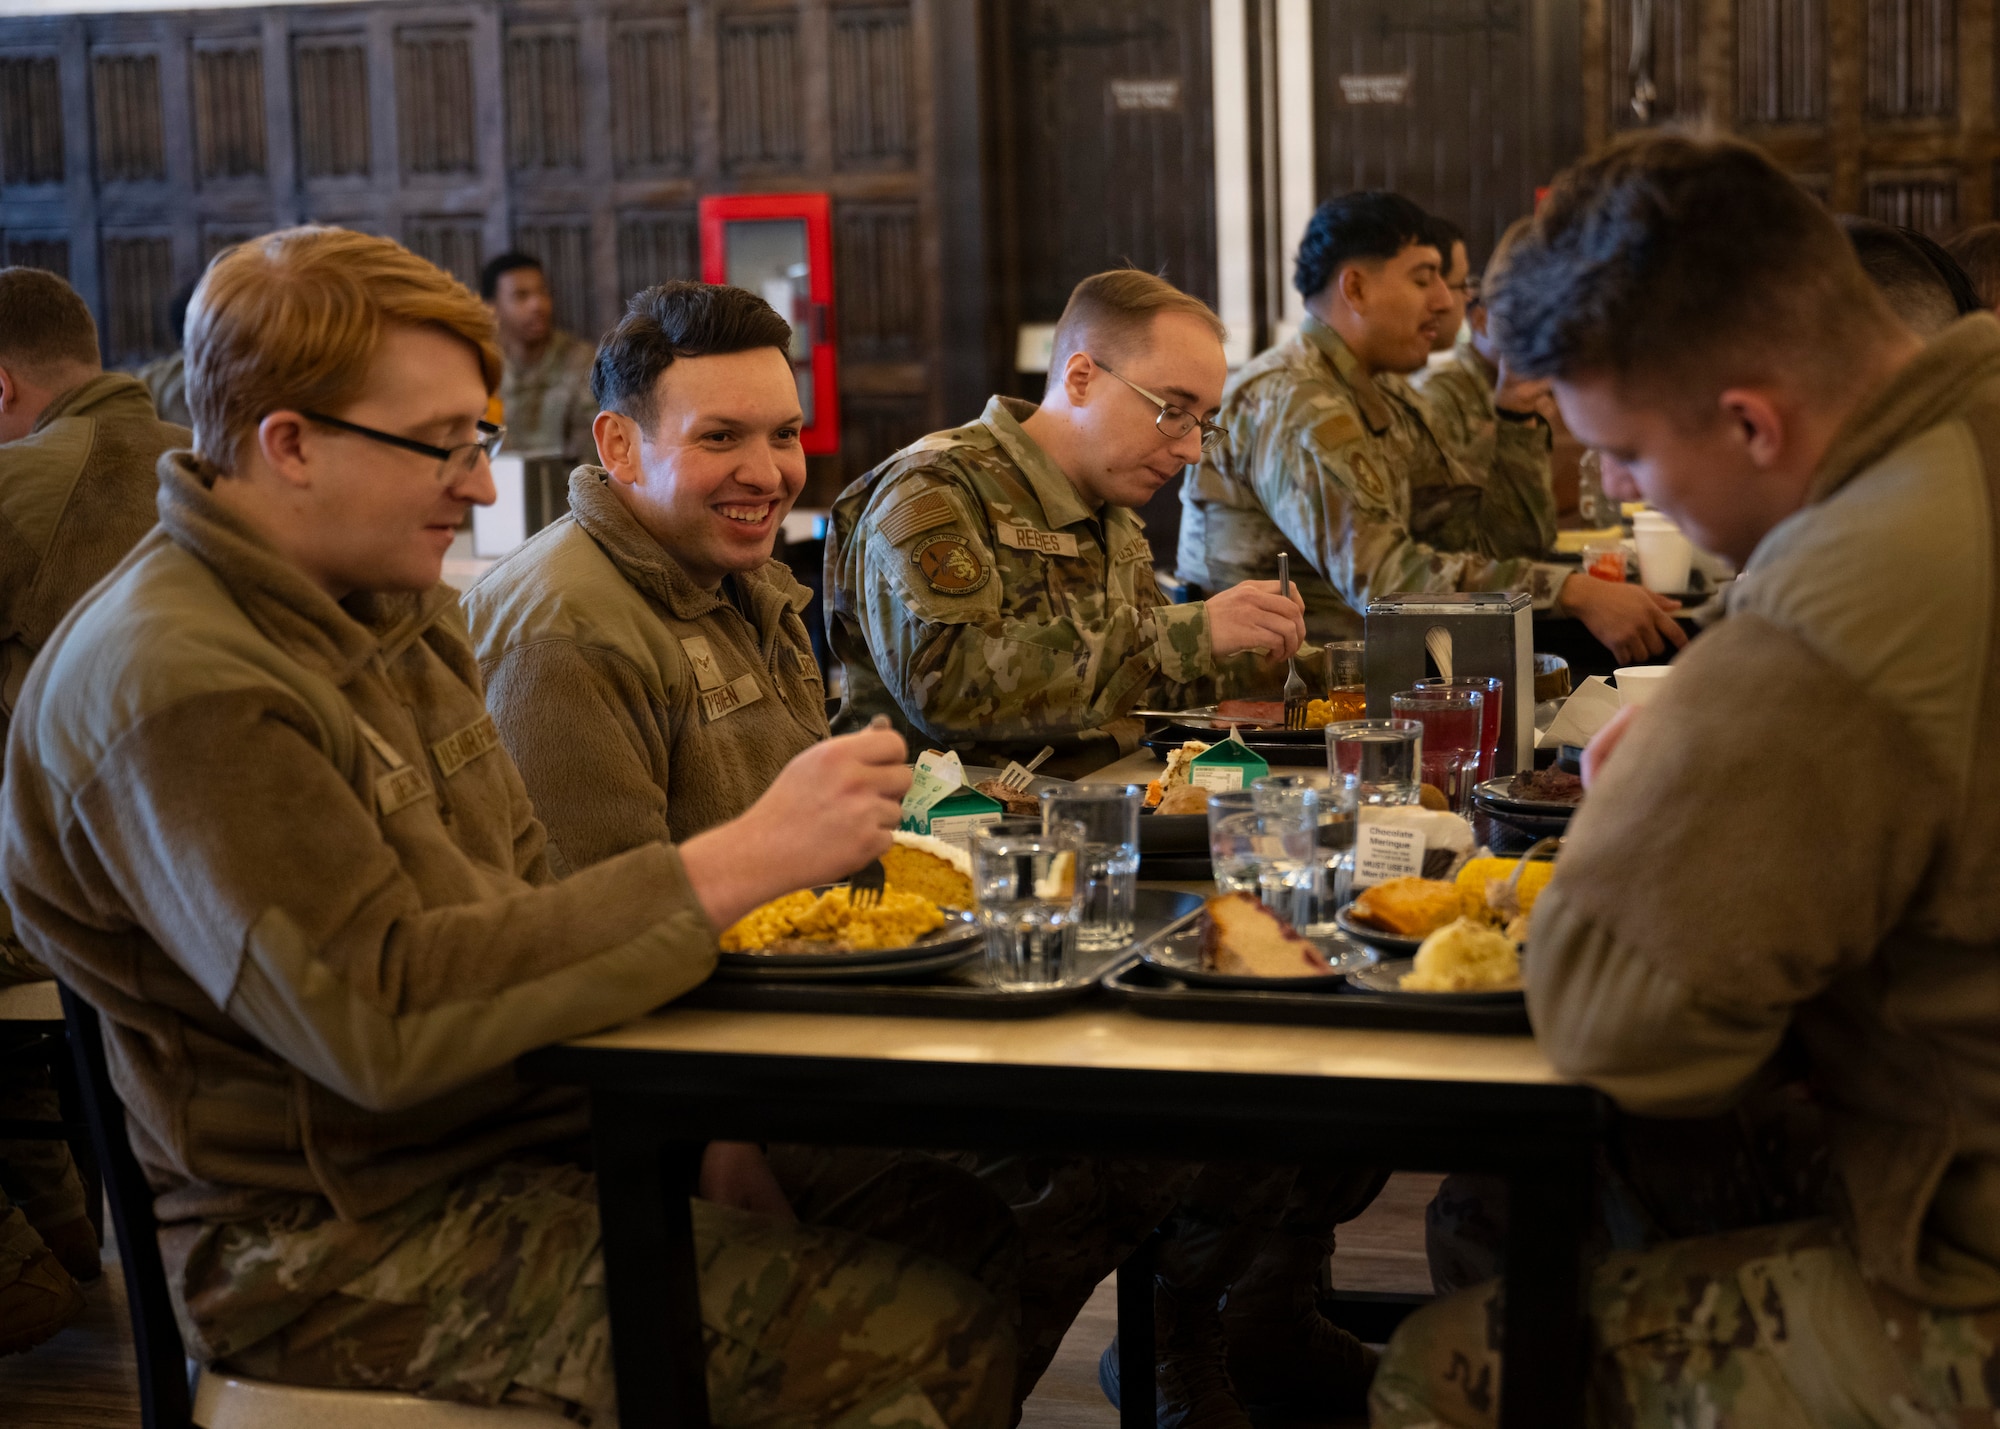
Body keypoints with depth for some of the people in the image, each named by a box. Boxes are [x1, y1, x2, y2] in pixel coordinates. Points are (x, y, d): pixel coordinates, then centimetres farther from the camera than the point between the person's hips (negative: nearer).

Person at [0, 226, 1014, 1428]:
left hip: (521, 1135, 9)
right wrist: (741, 861, -26)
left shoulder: (398, 607, 12)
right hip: (342, 1238, -9)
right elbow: (375, 1016, -27)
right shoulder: (175, 693, -19)